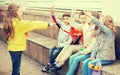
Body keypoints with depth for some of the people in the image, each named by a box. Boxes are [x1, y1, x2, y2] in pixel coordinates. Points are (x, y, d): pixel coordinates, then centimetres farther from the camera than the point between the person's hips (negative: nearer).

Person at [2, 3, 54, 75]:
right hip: (17, 48, -9)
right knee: (16, 69, 1)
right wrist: (47, 24, -9)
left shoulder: (10, 22, 6)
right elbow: (33, 24, -16)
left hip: (12, 47, 9)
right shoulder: (19, 23, -20)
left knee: (16, 67, 19)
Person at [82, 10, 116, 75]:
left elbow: (99, 24, -31)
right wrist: (93, 55, -1)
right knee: (85, 62, -12)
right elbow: (97, 45, 10)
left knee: (91, 64, -21)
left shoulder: (109, 32, -15)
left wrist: (89, 15, -30)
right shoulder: (100, 32, 10)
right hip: (99, 56, 7)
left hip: (107, 58, -7)